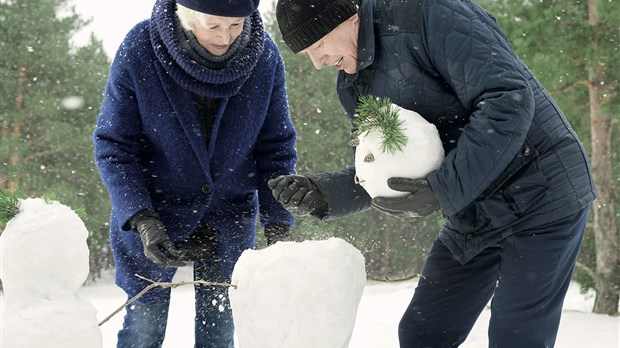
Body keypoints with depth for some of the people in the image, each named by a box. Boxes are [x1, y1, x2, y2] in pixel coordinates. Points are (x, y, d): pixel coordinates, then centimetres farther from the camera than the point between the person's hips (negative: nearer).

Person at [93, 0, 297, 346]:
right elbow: (113, 146, -14)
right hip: (153, 210, -2)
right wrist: (141, 220, -25)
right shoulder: (138, 52, -20)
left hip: (230, 213, 2)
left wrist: (279, 225, -10)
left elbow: (276, 147, -4)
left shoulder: (264, 56, -14)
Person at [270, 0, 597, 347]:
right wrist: (323, 192, -11)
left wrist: (442, 191, -30)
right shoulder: (354, 86, 5)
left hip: (542, 193, -8)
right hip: (472, 217, 9)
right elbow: (380, 175, 9)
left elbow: (509, 100, -29)